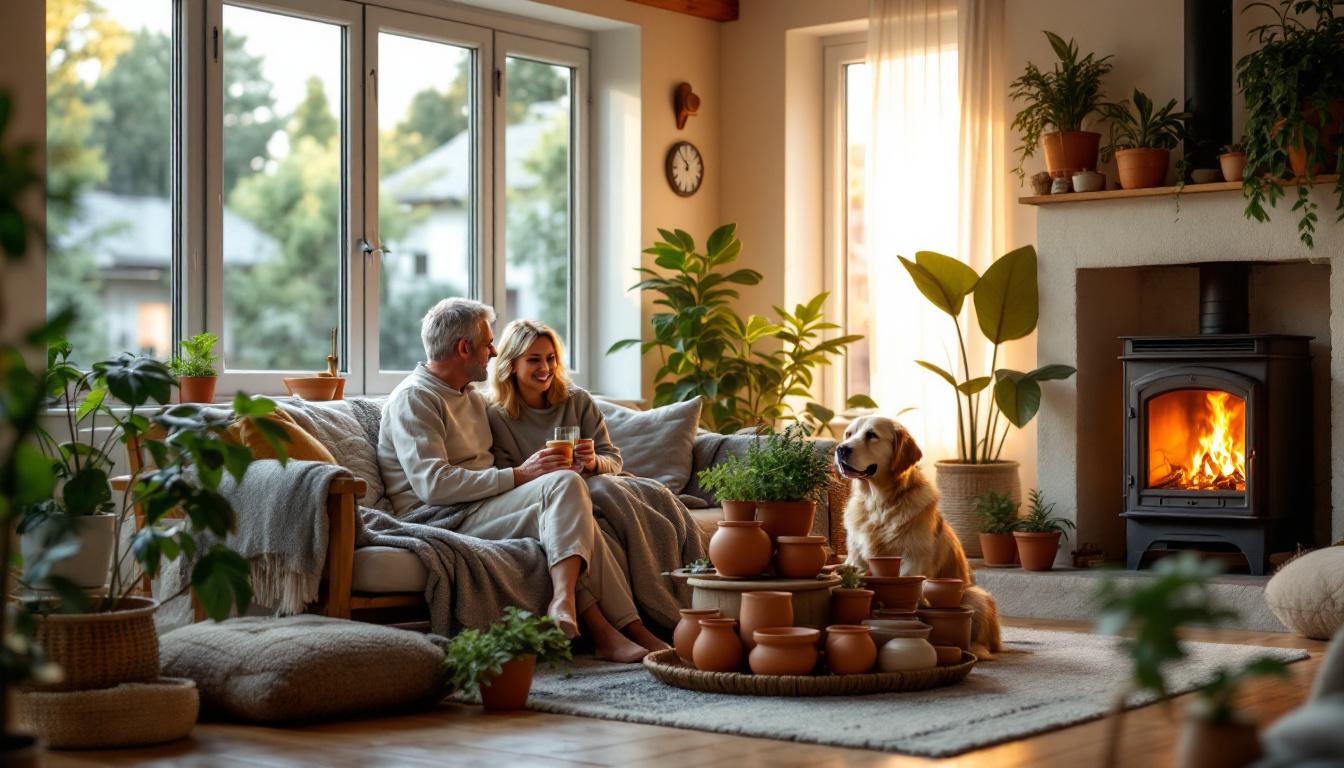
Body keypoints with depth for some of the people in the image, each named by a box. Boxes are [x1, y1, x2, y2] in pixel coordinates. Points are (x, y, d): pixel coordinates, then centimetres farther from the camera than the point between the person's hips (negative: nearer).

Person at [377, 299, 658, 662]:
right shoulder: (414, 398, -7)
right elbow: (434, 485, -19)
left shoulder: (473, 397, 24)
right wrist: (518, 475, -17)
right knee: (565, 484, -23)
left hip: (478, 507, 9)